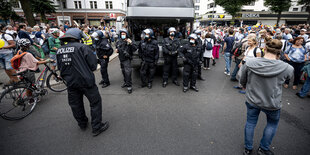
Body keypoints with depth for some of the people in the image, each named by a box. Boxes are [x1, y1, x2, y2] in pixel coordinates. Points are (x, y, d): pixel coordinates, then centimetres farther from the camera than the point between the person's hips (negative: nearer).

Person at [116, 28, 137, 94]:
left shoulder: (129, 41, -9)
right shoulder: (118, 42, 9)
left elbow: (135, 49, -18)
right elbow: (117, 48, 29)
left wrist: (131, 43, -30)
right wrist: (117, 50, 7)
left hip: (127, 59, -7)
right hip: (121, 59, 7)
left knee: (127, 72, -14)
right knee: (123, 71, 18)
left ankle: (129, 86, -6)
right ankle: (126, 82, 36)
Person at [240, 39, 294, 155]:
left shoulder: (249, 63, -19)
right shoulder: (286, 68, -20)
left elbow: (242, 81, -5)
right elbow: (289, 76, 4)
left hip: (252, 100, 1)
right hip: (272, 104, 0)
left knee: (250, 123, 20)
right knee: (272, 124, 27)